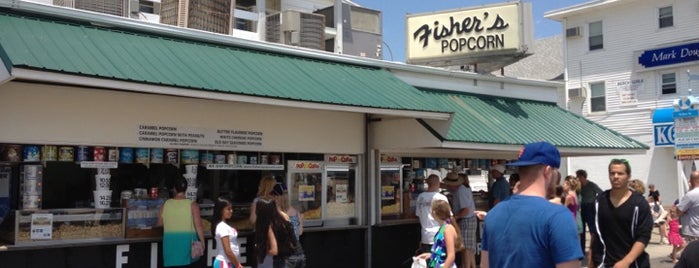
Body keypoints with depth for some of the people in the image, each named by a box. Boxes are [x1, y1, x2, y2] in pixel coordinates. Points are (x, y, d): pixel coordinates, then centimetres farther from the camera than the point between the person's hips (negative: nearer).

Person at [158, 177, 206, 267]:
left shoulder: (165, 205, -1)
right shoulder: (192, 205, -8)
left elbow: (160, 224, 9)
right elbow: (198, 226, -11)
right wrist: (202, 242, -1)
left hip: (170, 242, 2)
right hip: (187, 241, -2)